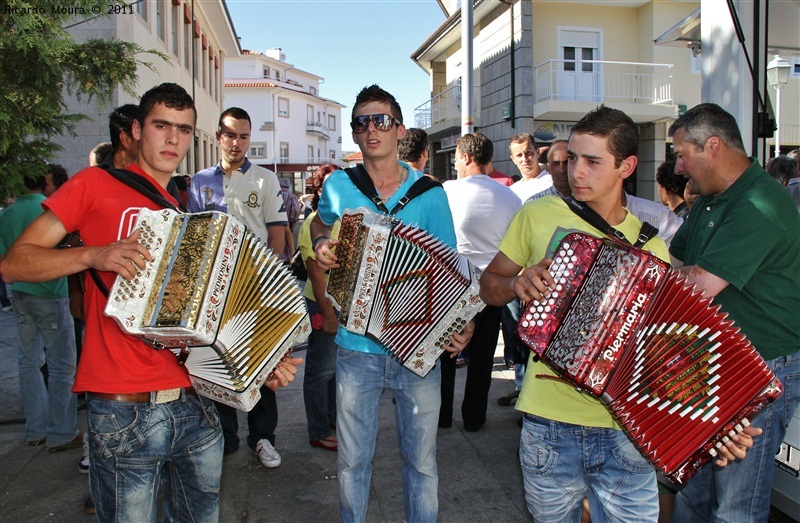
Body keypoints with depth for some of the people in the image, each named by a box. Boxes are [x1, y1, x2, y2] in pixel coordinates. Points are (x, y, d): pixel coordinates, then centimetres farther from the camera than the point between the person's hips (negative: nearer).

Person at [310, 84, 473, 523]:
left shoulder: (429, 194, -3)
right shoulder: (338, 186, 1)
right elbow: (321, 222, 24)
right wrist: (321, 244, 1)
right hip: (356, 349, 1)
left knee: (421, 461, 12)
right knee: (353, 460, 14)